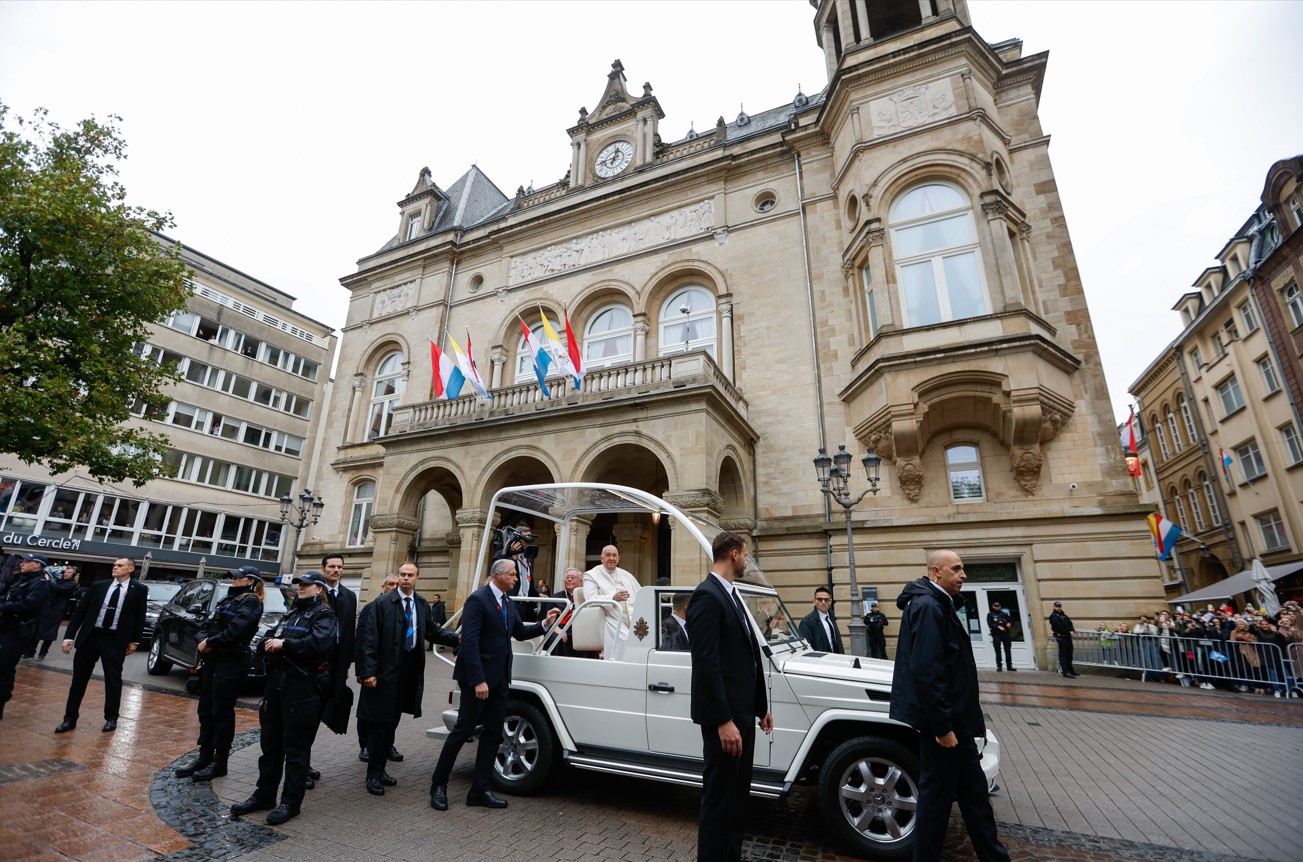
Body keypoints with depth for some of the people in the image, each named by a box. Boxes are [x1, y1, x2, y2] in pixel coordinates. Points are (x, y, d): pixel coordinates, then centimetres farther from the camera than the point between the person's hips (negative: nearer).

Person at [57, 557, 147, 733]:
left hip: (115, 640, -2)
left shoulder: (139, 589, -3)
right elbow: (80, 611, 6)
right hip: (90, 636, 2)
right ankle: (70, 718, 24)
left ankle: (111, 718, 21)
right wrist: (69, 636, -1)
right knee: (79, 678, 9)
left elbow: (140, 617, 0)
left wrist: (134, 640, -2)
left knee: (113, 680, 7)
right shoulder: (98, 586, 3)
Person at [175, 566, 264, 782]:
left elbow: (235, 631, -21)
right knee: (205, 710, 13)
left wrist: (210, 642, -10)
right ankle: (204, 757, 26)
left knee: (222, 712, 0)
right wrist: (203, 640, -6)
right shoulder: (227, 599, 16)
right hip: (211, 660, 8)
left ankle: (220, 762, 11)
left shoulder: (251, 602, -11)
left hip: (231, 664, -8)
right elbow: (206, 625, 13)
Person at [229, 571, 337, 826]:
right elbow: (268, 638, 18)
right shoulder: (291, 613, 19)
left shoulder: (324, 615, -8)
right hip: (276, 683, 8)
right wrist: (269, 643, -4)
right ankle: (264, 795, 31)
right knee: (270, 742, 17)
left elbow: (318, 642, -24)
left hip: (303, 688, -8)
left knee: (296, 747, 2)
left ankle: (291, 802, 14)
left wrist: (284, 644, -18)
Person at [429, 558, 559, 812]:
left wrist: (545, 624, 2)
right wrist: (478, 681, -24)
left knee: (493, 733, 11)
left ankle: (480, 790, 23)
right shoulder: (478, 599, -16)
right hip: (478, 677, -8)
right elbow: (470, 641, -21)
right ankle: (438, 785, 24)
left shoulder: (509, 603, 10)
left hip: (499, 677, 8)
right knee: (464, 729, 4)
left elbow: (519, 632, 17)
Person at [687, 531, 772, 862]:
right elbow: (705, 663, -24)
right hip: (725, 716, -10)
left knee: (738, 795, 21)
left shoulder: (732, 595, 12)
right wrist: (723, 721, -24)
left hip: (743, 712, 10)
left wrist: (761, 706, 17)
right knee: (719, 798, 4)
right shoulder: (706, 596, -19)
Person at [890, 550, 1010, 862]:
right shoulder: (928, 607, -22)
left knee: (974, 792, 20)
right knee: (937, 796, 5)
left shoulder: (939, 604, 11)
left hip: (953, 718, 10)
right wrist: (942, 727, -22)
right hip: (943, 721, -10)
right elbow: (926, 672, -26)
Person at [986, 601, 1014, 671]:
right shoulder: (990, 614, 8)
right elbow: (990, 624, -4)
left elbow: (1011, 620, 17)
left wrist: (1009, 623, -6)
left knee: (1008, 650, 1)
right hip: (996, 634, -3)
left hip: (1006, 633, 3)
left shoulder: (1004, 613, 18)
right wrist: (998, 627, -18)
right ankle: (999, 666, 0)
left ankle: (1009, 666, 8)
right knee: (998, 651, -3)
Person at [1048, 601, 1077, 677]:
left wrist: (1072, 630, -8)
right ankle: (1065, 672, -7)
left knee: (1069, 654, 14)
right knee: (1063, 655, -7)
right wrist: (1069, 632, -14)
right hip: (1061, 637, -8)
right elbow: (1060, 627, -17)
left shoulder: (1063, 615, 19)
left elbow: (1070, 623, 10)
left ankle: (1070, 670, 24)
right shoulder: (1053, 616, -8)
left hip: (1068, 637, 8)